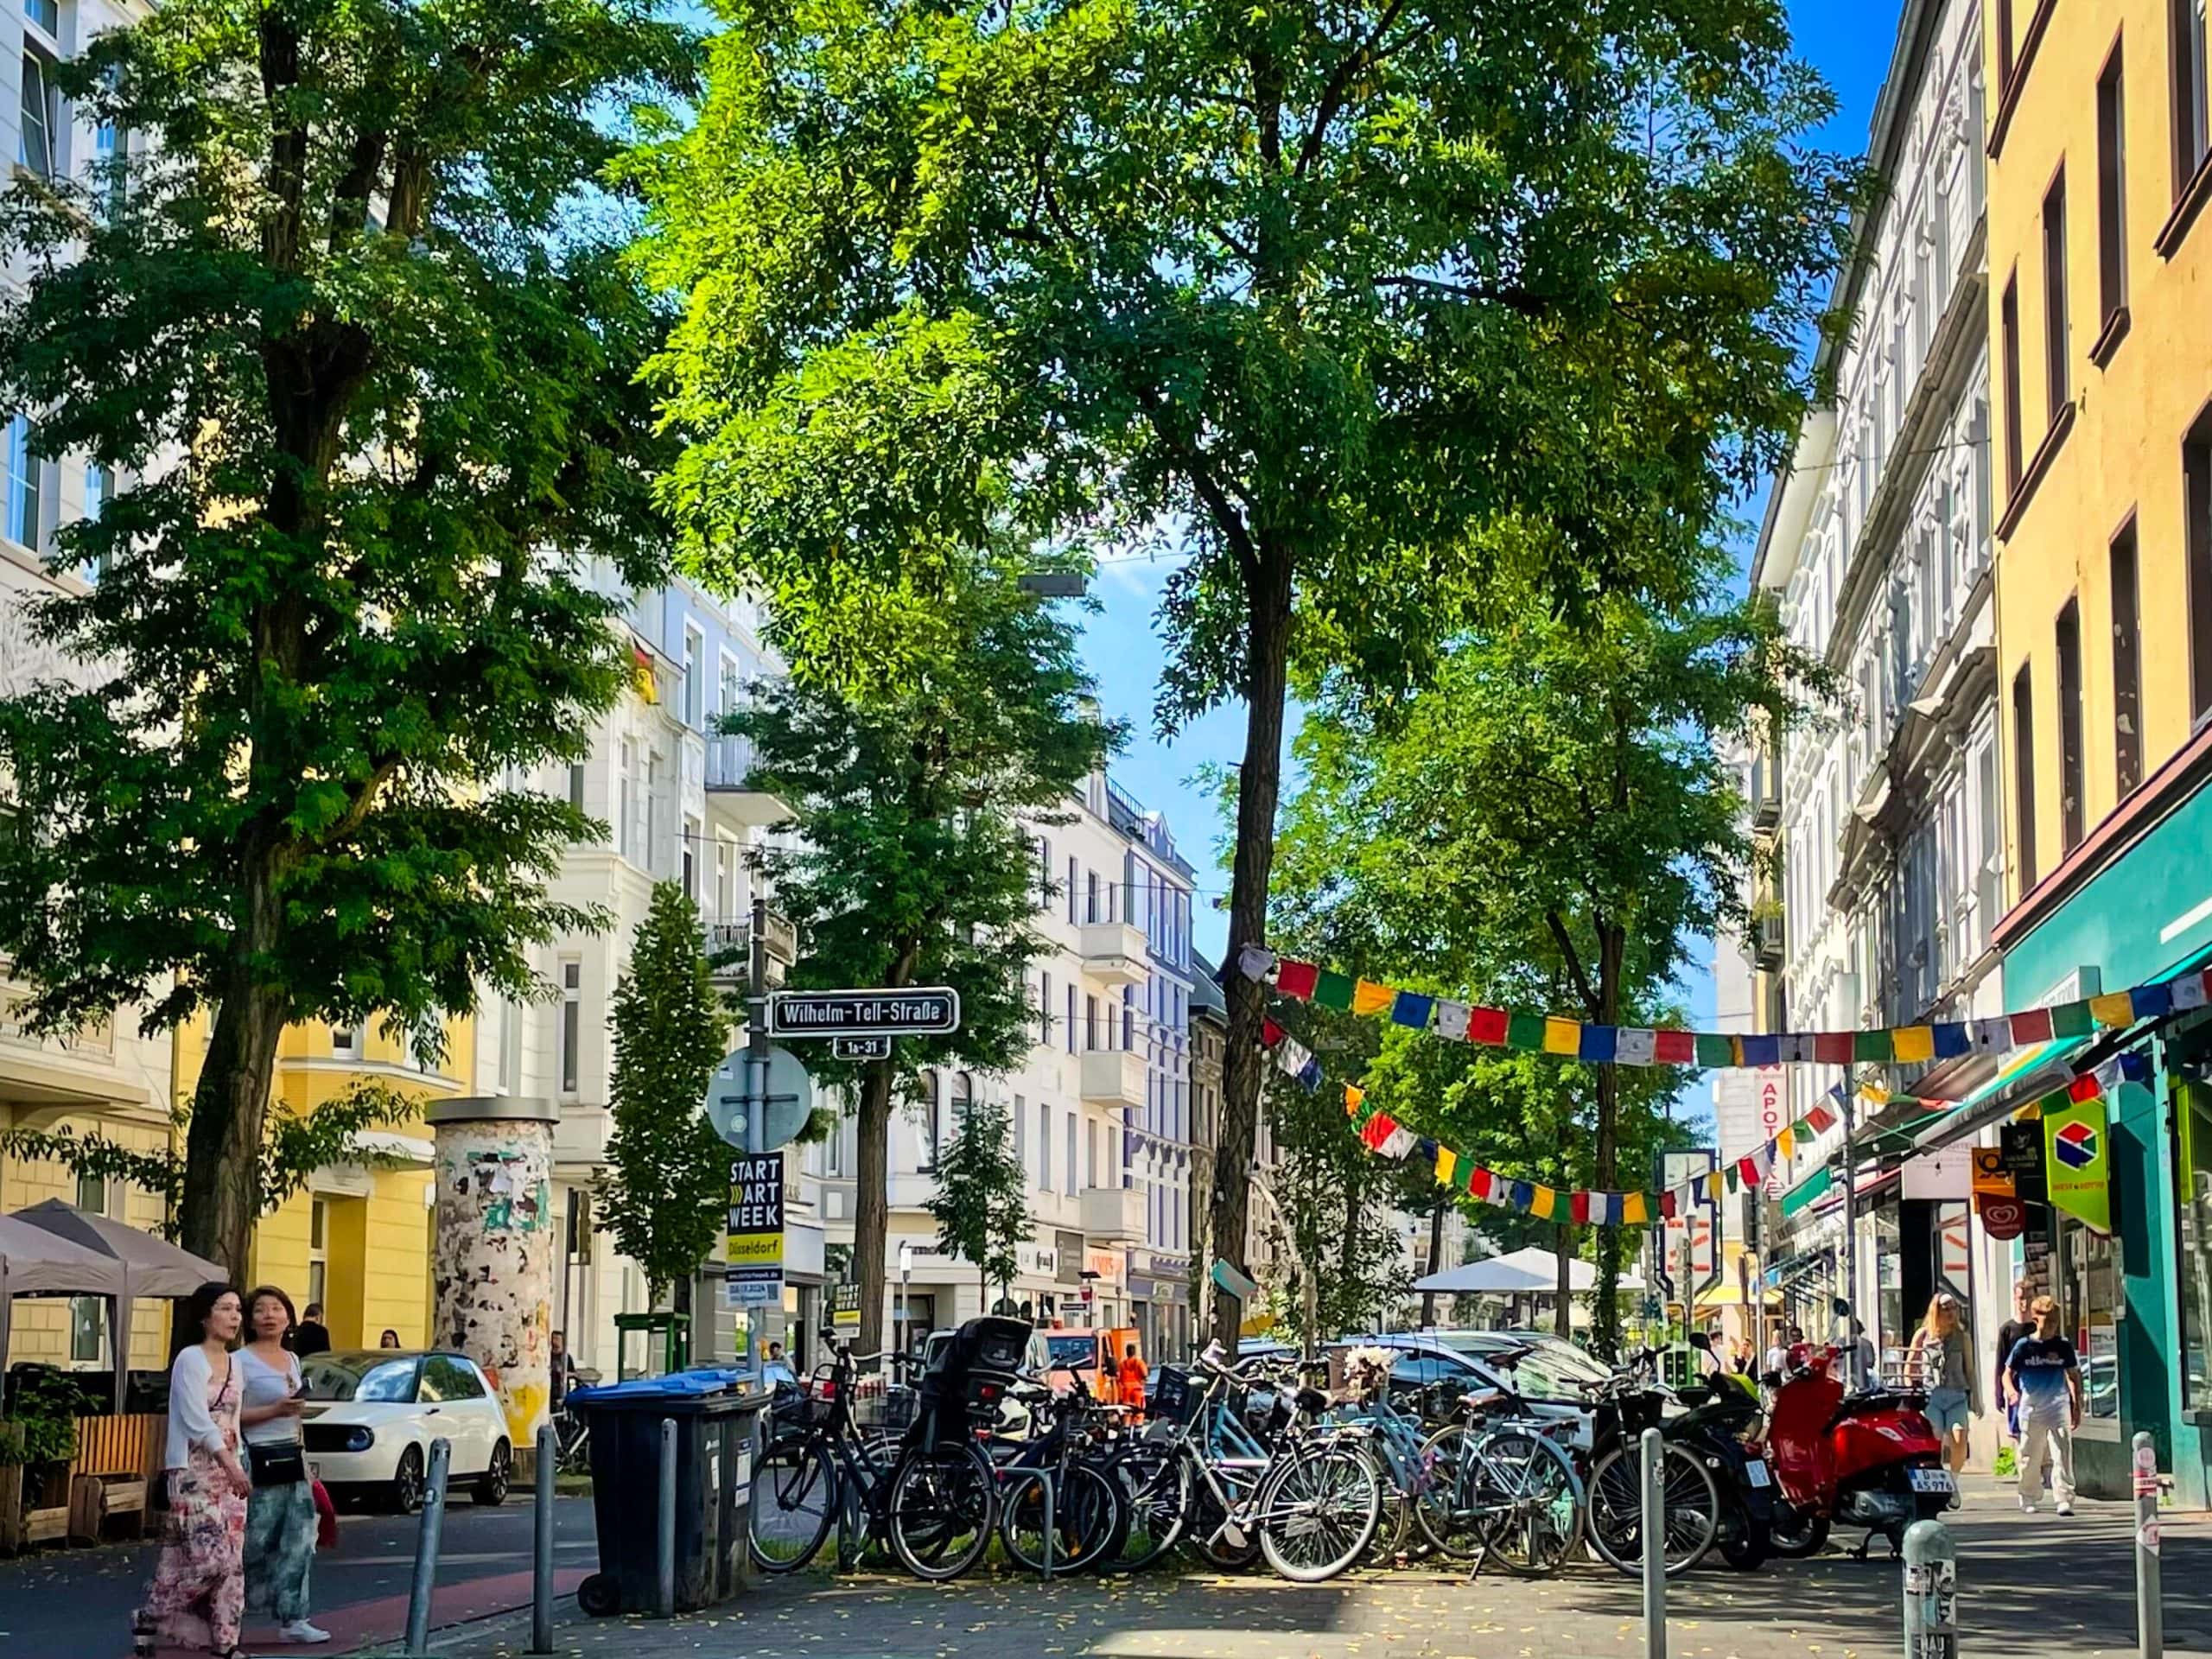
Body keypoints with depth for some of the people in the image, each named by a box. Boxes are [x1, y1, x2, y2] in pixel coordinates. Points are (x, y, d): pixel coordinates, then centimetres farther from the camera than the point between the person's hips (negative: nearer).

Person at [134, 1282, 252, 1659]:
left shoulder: (233, 1364, 15)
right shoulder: (191, 1359, -8)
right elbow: (197, 1419, -15)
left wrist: (237, 1466, 9)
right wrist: (230, 1464, -18)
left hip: (227, 1470, 8)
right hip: (194, 1469, -8)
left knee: (232, 1560, 2)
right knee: (209, 1557, -15)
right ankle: (149, 1618, 2)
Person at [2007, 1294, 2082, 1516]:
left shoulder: (2063, 1346, 4)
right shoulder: (2024, 1346, 0)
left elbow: (2074, 1377, 11)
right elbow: (2008, 1373, 5)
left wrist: (2077, 1406, 8)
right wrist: (2012, 1391, -16)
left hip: (2059, 1408, 0)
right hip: (2031, 1410, 0)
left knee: (2062, 1455, -9)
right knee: (2030, 1457, 7)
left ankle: (2065, 1500, -9)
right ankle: (2028, 1499, 21)